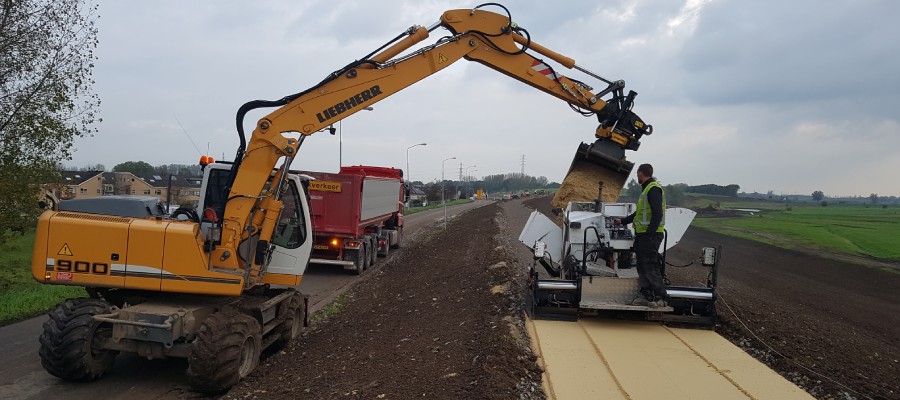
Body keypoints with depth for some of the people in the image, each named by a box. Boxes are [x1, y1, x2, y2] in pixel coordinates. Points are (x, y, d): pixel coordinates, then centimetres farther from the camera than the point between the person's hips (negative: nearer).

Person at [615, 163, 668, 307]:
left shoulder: (653, 189, -12)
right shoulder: (647, 189, 21)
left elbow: (657, 214, -20)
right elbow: (639, 213, 31)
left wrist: (649, 234, -24)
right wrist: (623, 221, 36)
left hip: (650, 235, -10)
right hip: (643, 235, 10)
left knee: (650, 267, -10)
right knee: (642, 267, 11)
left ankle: (661, 298, -6)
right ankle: (648, 296, 17)